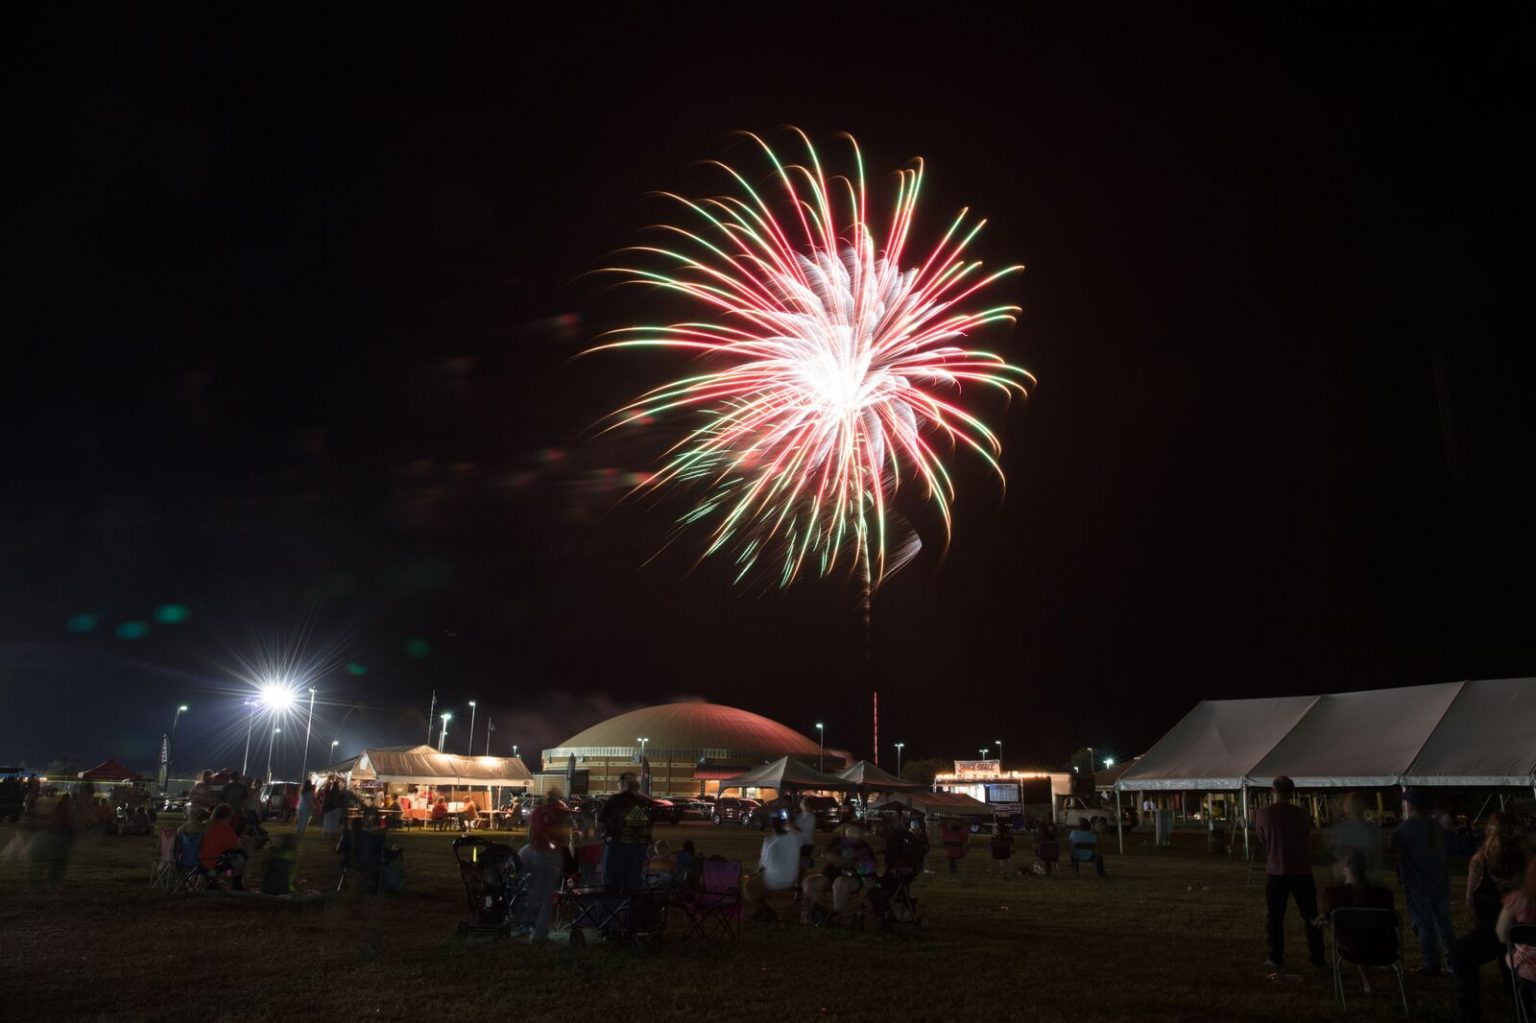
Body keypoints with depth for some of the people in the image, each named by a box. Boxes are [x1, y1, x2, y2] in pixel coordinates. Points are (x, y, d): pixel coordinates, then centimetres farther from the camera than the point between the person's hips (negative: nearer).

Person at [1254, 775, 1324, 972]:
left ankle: (1276, 959, 9)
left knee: (1274, 917, 8)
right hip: (1302, 871, 1)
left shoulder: (1263, 814, -7)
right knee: (1310, 915, 14)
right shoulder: (1301, 814, -4)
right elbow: (1307, 836, 9)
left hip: (1276, 872, -1)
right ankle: (1317, 957, 18)